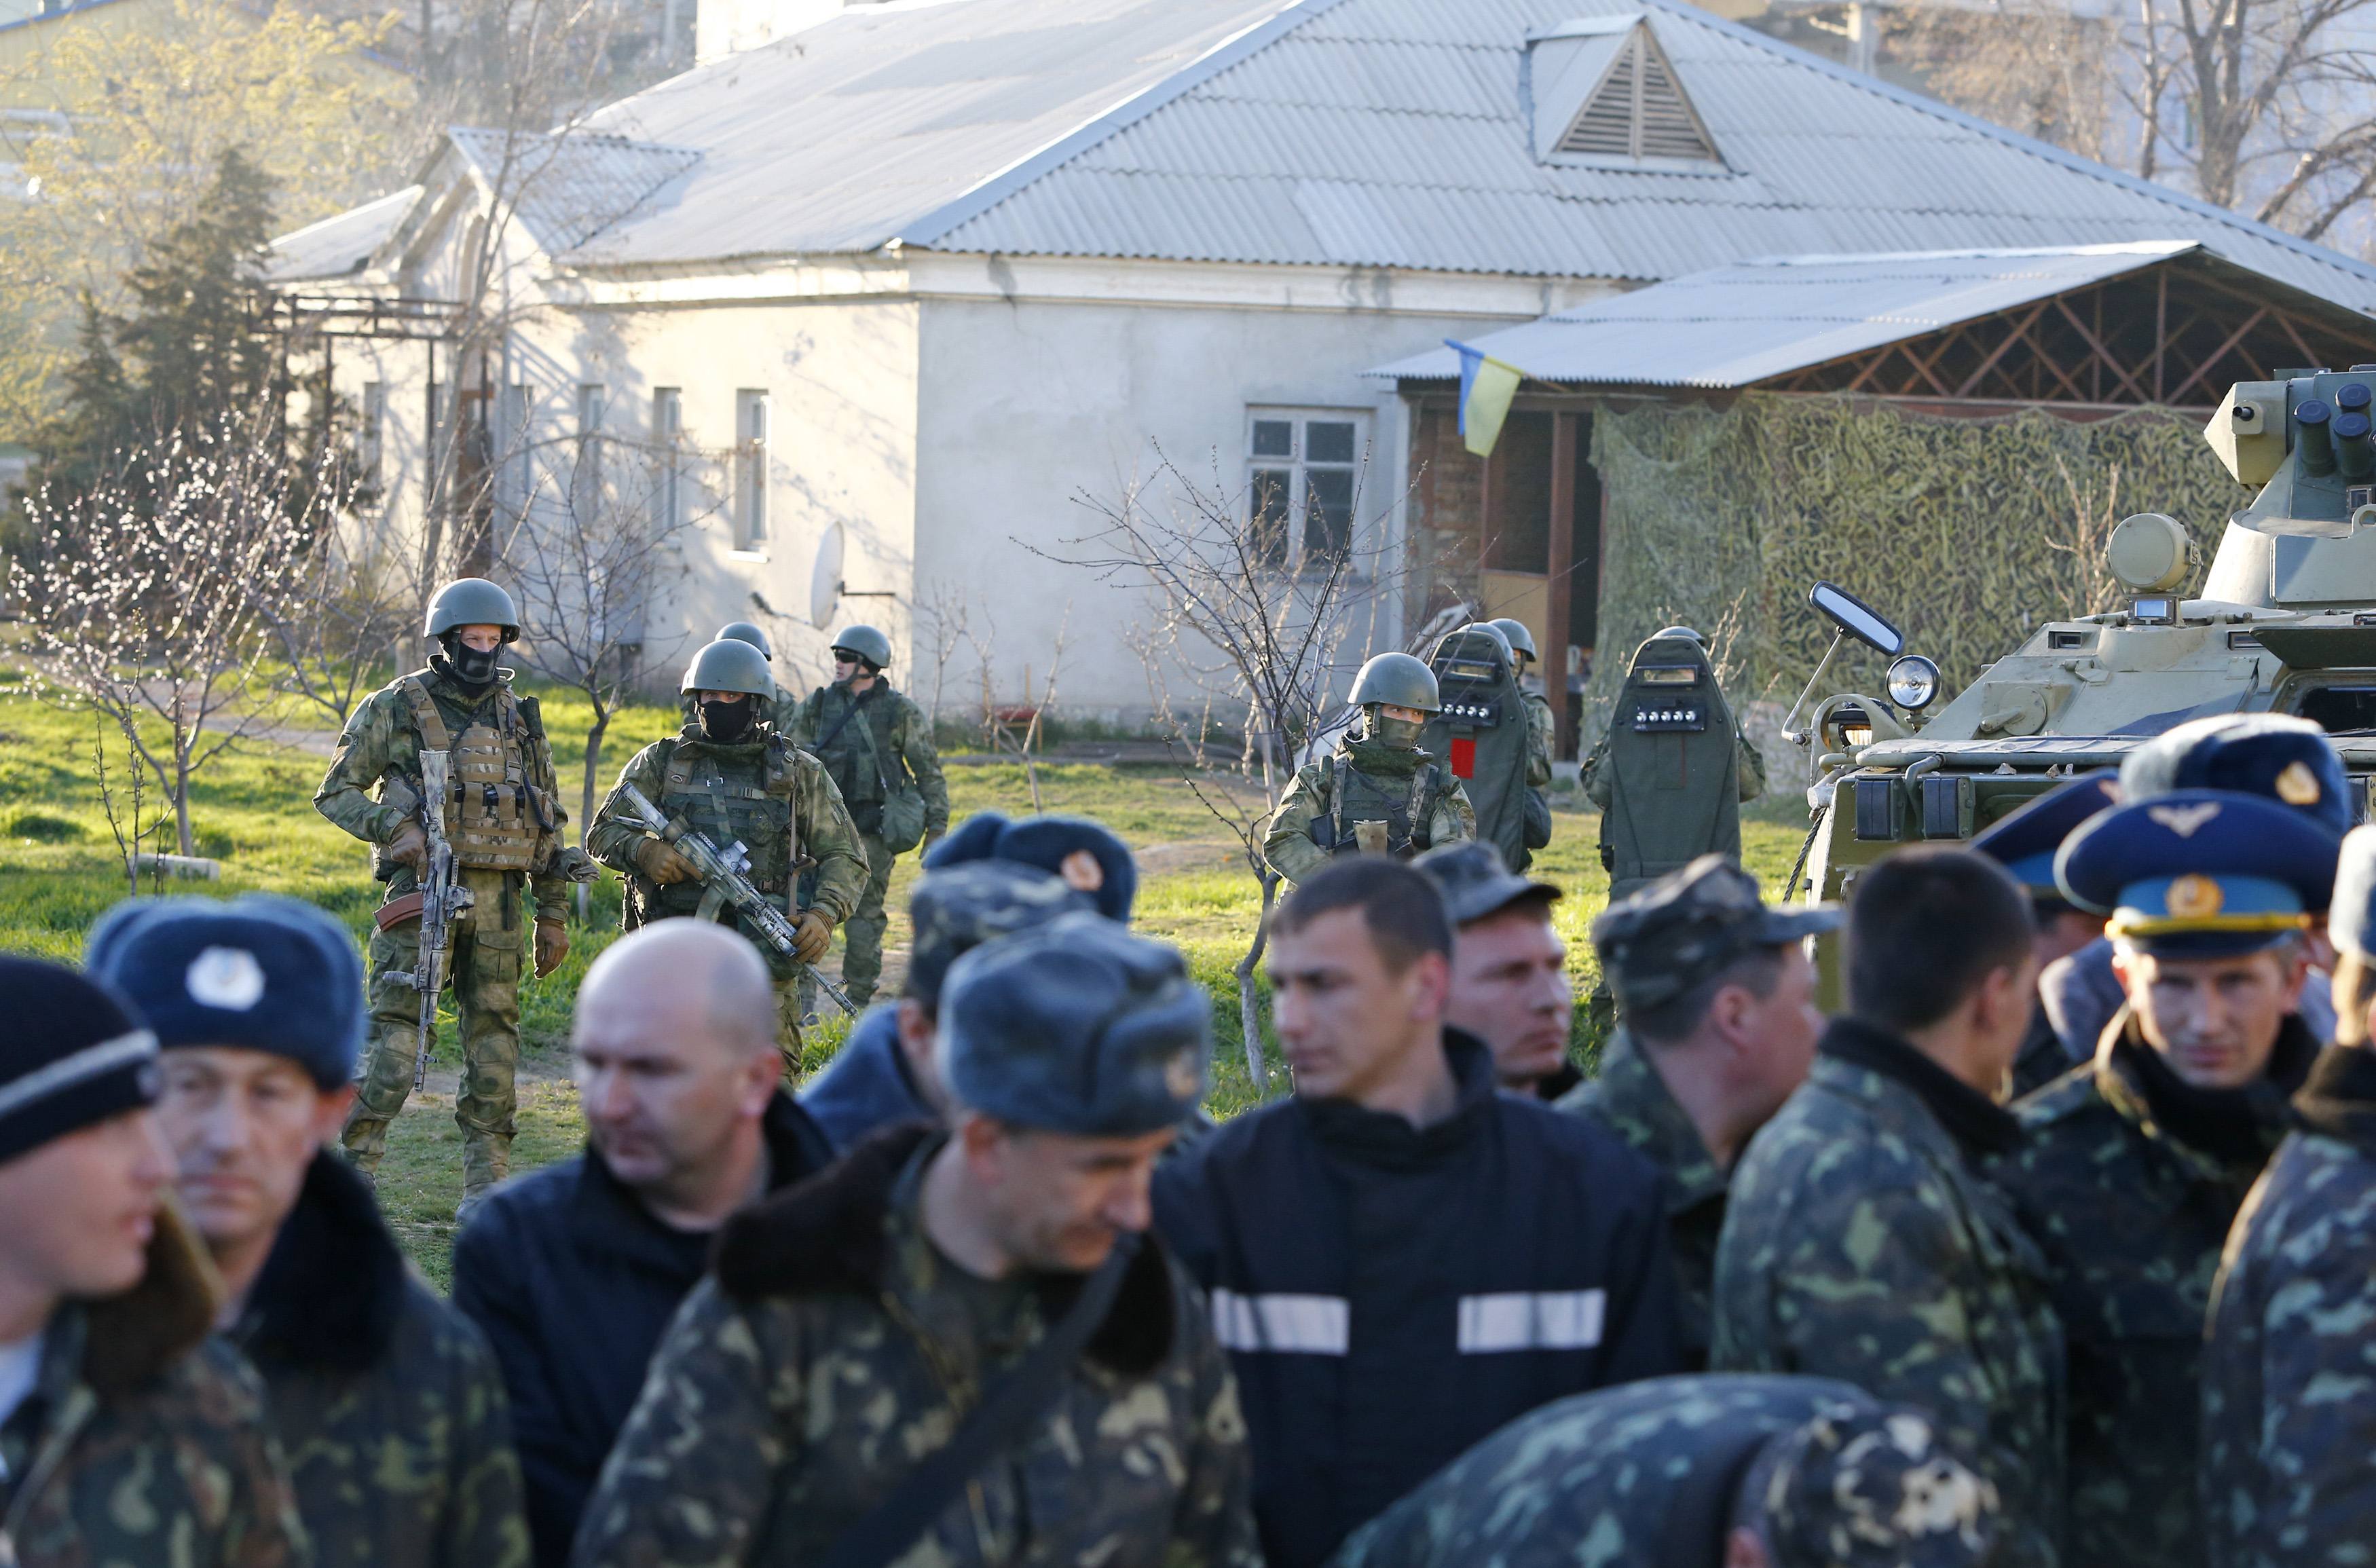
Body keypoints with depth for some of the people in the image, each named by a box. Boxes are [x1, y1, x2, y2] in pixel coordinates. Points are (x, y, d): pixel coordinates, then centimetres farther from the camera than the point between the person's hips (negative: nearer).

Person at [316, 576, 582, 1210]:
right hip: (423, 892, -4)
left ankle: (486, 1188, 10)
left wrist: (553, 914, 12)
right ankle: (354, 1170, -3)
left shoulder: (519, 717, 13)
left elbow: (549, 821, 16)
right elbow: (335, 793, 2)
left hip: (499, 899, 4)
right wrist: (394, 828, -15)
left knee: (494, 1041, 5)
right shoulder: (395, 709, 1)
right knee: (395, 1036, -9)